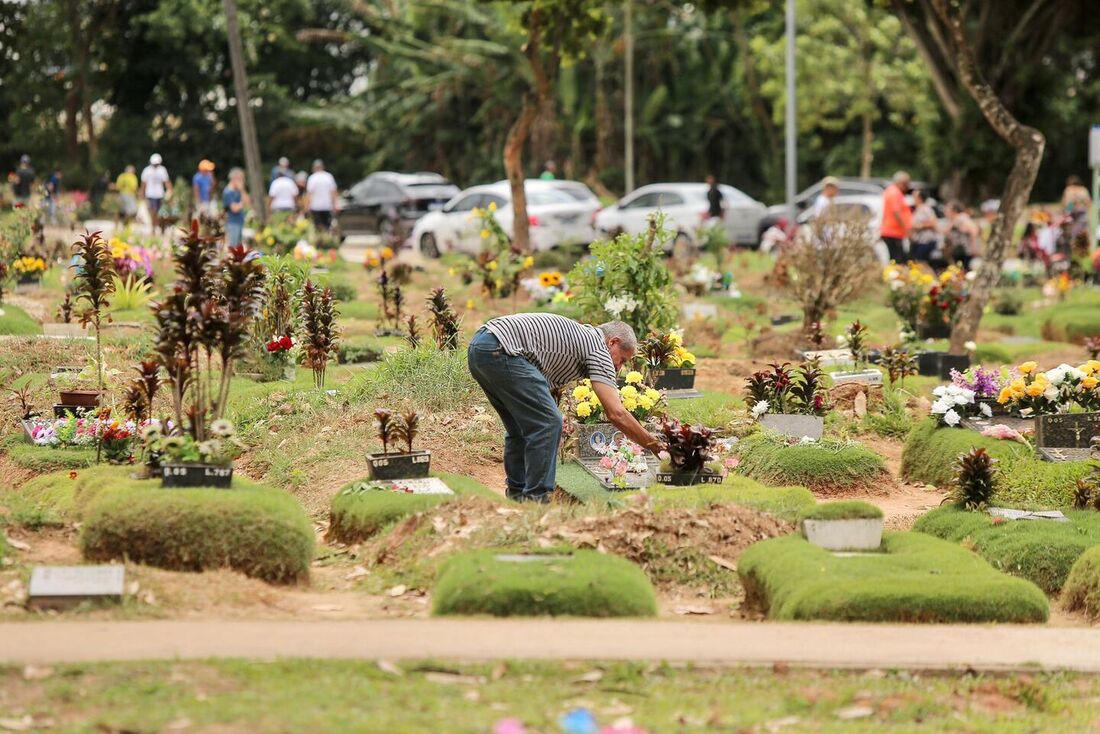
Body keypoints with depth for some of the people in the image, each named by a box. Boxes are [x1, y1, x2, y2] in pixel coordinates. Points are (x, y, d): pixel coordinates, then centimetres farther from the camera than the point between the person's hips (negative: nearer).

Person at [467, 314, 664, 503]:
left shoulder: (580, 336, 28)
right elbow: (616, 413, -7)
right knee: (547, 423, -6)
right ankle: (535, 499, -5)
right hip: (499, 350, -10)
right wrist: (654, 445, 1)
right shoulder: (598, 348, 1)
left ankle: (518, 495, 26)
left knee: (520, 428, 21)